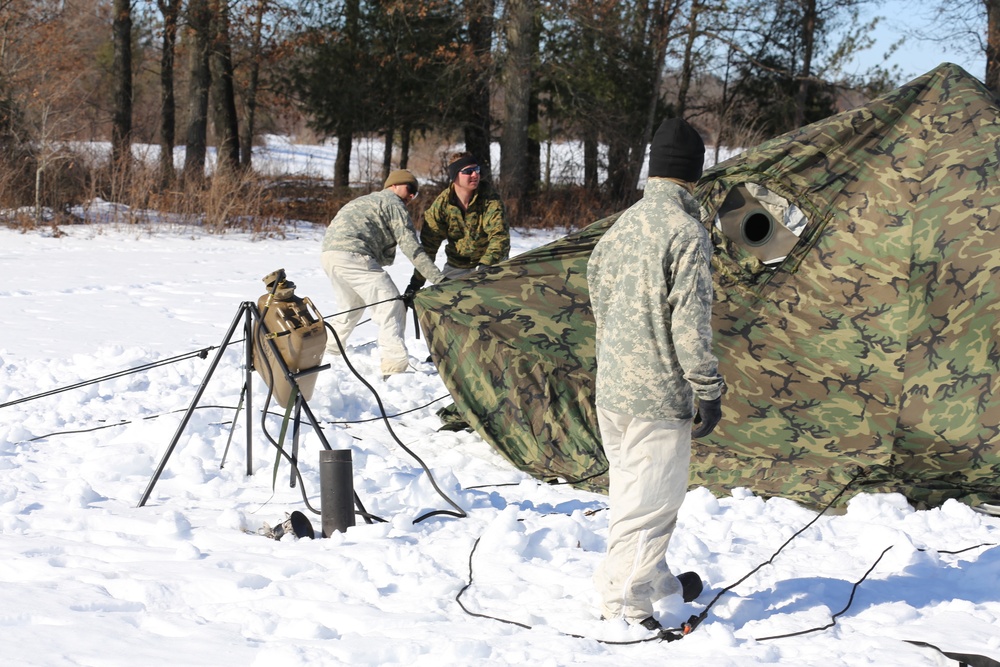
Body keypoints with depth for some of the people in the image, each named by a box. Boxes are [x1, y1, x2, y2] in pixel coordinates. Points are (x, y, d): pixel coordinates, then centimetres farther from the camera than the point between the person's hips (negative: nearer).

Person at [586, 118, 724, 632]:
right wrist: (709, 390, -12)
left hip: (610, 390, 8)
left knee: (628, 489, 18)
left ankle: (653, 579, 34)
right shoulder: (686, 232, -16)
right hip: (660, 394, -8)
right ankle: (624, 598, 3)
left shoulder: (620, 226, 7)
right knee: (655, 497, 1)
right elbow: (690, 321, -18)